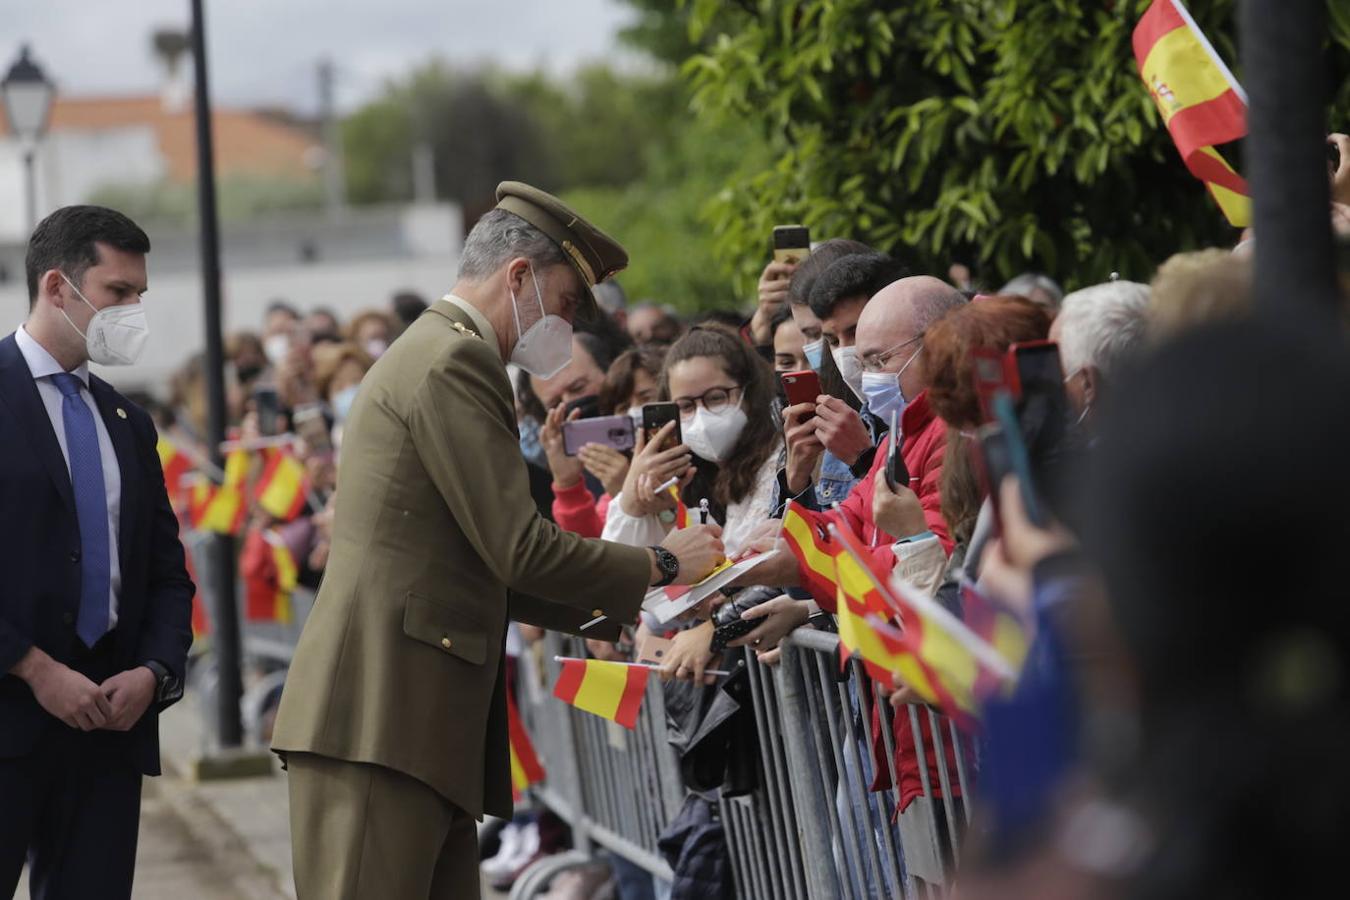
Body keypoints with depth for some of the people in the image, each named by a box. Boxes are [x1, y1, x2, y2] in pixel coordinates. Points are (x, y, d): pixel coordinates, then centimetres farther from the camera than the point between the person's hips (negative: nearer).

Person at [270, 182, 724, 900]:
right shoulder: (453, 360, -8)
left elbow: (483, 566, 28)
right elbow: (519, 549, -13)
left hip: (421, 723, 10)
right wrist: (661, 564, 0)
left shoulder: (431, 352, 25)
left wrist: (613, 607, 24)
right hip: (378, 718, -10)